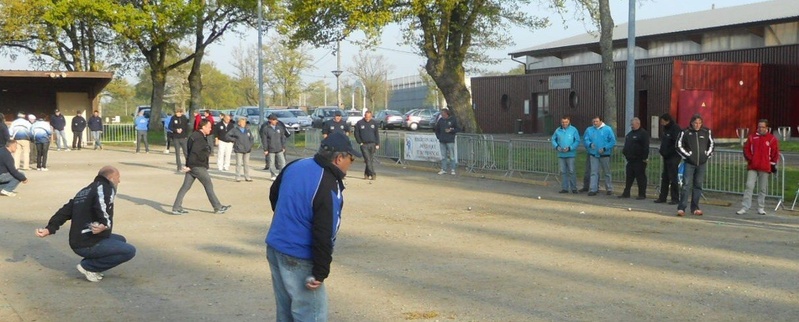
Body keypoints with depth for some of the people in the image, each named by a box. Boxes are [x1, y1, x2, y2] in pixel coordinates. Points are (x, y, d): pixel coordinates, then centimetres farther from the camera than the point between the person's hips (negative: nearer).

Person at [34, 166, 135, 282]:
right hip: (89, 245, -9)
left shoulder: (85, 191, 19)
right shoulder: (106, 187, -7)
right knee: (129, 251, -7)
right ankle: (88, 266, -4)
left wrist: (49, 229, 2)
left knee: (121, 241, 25)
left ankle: (90, 264, 11)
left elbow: (66, 210, 9)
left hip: (77, 242, 9)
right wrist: (106, 224, -29)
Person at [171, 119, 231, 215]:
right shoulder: (199, 138, -17)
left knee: (185, 186, 8)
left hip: (191, 166, 10)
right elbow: (194, 152, -24)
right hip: (198, 167, -10)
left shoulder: (195, 135, 16)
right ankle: (218, 208, 7)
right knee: (209, 186, 0)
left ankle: (176, 208, 8)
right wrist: (189, 166, -21)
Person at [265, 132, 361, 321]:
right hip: (299, 260, -9)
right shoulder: (328, 188, -22)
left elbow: (274, 194, 21)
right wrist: (321, 272, -19)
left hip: (274, 248, 9)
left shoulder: (295, 166, 4)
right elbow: (323, 235, -24)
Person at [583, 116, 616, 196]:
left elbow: (612, 141, -6)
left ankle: (609, 189, 18)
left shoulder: (607, 129, -4)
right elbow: (586, 140, 4)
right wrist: (590, 144, -19)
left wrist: (604, 148, -16)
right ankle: (593, 189, -1)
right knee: (594, 172, -1)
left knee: (607, 172, 8)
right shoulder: (589, 130, 5)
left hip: (605, 155, -2)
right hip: (593, 154, 2)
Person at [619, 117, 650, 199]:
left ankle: (642, 194, 2)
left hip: (639, 160, -8)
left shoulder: (643, 133, -9)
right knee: (628, 177, 11)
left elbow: (646, 147, -15)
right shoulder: (630, 134, 18)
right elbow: (627, 145, 27)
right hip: (630, 160, 8)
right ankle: (626, 193, 17)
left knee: (640, 177, -3)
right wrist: (624, 151, 12)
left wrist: (645, 158, -19)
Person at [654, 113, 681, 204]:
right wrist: (662, 150, 8)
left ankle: (675, 198, 1)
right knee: (664, 177, 12)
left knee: (673, 178, -5)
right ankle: (662, 197, 18)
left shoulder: (675, 129, -14)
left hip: (673, 157, -9)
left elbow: (677, 144, -19)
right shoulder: (666, 129, 14)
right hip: (666, 157, 9)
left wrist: (667, 152, -17)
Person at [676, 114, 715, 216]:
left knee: (698, 185, 8)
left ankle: (695, 208, 16)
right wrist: (687, 155, -5)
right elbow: (679, 146, 0)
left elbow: (711, 144, 17)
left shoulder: (706, 132, 4)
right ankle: (681, 208, -9)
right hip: (689, 163, -3)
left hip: (702, 163, 3)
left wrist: (707, 154, 7)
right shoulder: (685, 132, -4)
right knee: (686, 185, -8)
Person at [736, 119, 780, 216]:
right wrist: (749, 158, -2)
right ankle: (745, 207, -5)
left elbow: (775, 153, 4)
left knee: (763, 189, 6)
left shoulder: (772, 139, 2)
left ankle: (761, 208, 15)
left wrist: (773, 164, 1)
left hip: (765, 168, -1)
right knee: (749, 186, -5)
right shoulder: (752, 137, 6)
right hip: (752, 167, 1)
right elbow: (746, 149, 10)